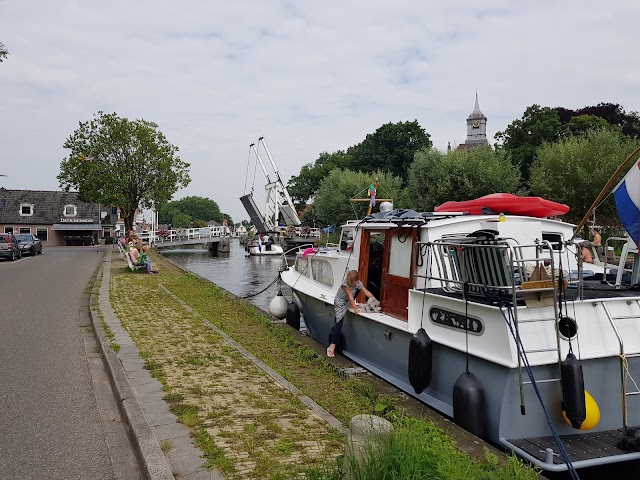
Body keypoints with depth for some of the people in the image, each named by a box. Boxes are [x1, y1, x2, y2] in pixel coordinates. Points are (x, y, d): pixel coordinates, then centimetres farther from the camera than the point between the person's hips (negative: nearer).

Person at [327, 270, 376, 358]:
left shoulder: (358, 283, -11)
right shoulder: (345, 284, -28)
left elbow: (367, 292, -9)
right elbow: (350, 297, -30)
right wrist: (355, 309, -30)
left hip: (348, 301, 7)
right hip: (340, 303, -7)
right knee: (339, 323, -18)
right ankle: (332, 346, -16)